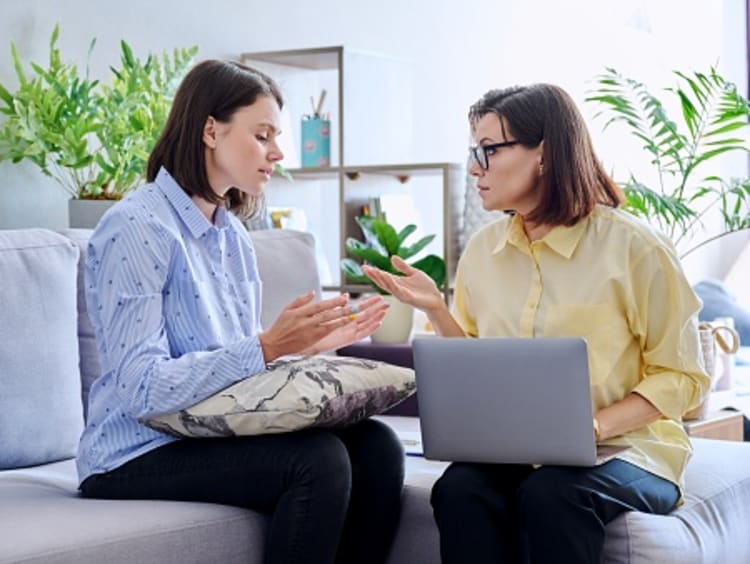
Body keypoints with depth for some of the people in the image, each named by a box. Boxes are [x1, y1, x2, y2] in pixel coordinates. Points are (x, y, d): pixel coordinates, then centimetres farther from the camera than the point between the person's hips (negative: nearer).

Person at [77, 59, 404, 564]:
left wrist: (311, 342, -2)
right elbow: (142, 388, -22)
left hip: (218, 436, 8)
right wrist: (268, 347, -28)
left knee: (376, 448, -14)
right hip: (140, 455, -7)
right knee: (317, 458, -28)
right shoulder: (137, 229, -14)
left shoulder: (233, 235, 12)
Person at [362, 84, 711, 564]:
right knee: (459, 490, -30)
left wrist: (594, 426, -19)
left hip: (624, 446, -3)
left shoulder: (633, 246, -8)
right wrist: (436, 309, -2)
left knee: (549, 496, -36)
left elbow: (682, 377, -4)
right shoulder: (482, 249, 8)